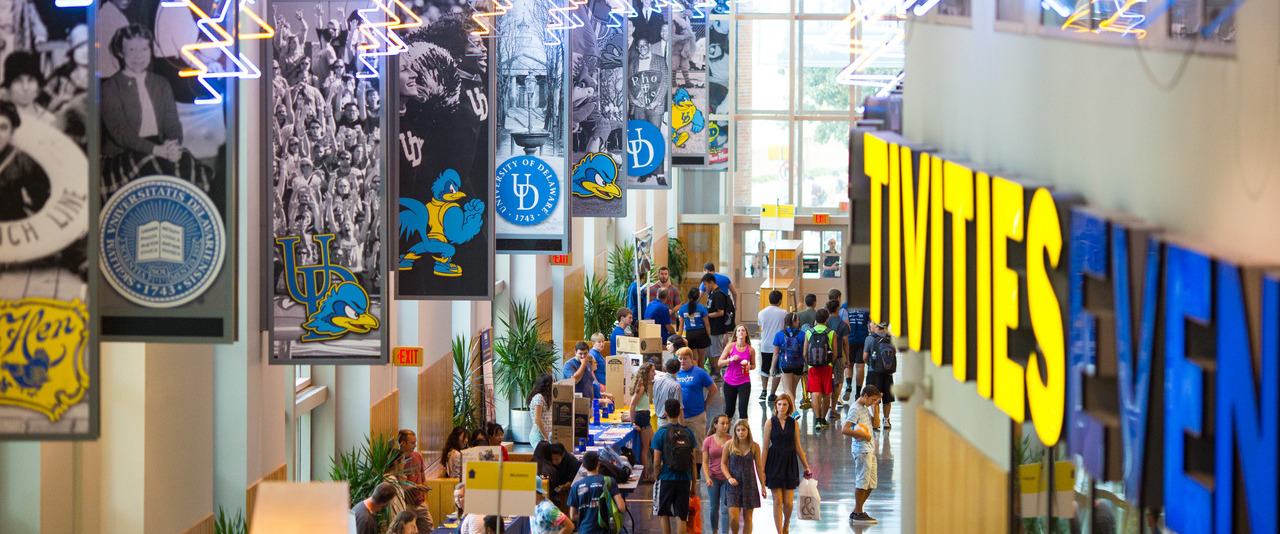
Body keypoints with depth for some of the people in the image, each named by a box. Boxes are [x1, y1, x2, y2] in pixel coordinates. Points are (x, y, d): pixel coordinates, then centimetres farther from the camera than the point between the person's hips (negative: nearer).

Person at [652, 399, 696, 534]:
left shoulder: (660, 434, -7)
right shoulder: (688, 433, 1)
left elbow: (656, 462, -9)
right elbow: (693, 461, 4)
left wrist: (656, 477, 7)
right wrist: (693, 484, 11)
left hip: (666, 479, -2)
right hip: (685, 480, 2)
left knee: (663, 513, 14)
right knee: (681, 517, 5)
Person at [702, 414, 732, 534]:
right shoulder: (708, 441, 0)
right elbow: (705, 462, -1)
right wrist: (707, 478, -15)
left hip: (727, 479, -1)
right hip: (713, 478, 1)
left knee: (725, 508, -9)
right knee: (714, 507, 9)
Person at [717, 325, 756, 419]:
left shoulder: (751, 349, 1)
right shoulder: (730, 346, -2)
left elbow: (753, 365, 16)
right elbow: (720, 363, -1)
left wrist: (749, 367, -8)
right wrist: (731, 359, -18)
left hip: (744, 382, -1)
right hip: (730, 381, 1)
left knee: (742, 409, -11)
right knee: (729, 410, 8)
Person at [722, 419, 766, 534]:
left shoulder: (754, 446, 1)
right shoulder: (729, 445, -1)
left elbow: (759, 466, 8)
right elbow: (723, 464, 5)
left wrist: (763, 486, 7)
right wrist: (729, 478, -11)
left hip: (749, 485, 1)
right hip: (733, 485, -1)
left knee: (748, 518, 3)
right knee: (733, 517, -10)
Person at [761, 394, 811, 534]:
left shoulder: (793, 423, 4)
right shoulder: (771, 423, -1)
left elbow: (798, 447, 11)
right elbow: (765, 448, 0)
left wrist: (806, 466, 11)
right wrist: (762, 471, -4)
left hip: (790, 464, 1)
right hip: (775, 463, -1)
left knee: (788, 502, -1)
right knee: (777, 501, -3)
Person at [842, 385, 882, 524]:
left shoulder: (866, 408, 18)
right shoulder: (855, 409, -12)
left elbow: (875, 424, 14)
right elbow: (844, 430, -19)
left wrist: (876, 406, 8)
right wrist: (863, 435, -17)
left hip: (869, 450, 10)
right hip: (861, 451, -10)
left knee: (870, 483, 11)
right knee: (862, 482, -7)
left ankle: (856, 512, 17)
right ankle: (858, 513, -1)